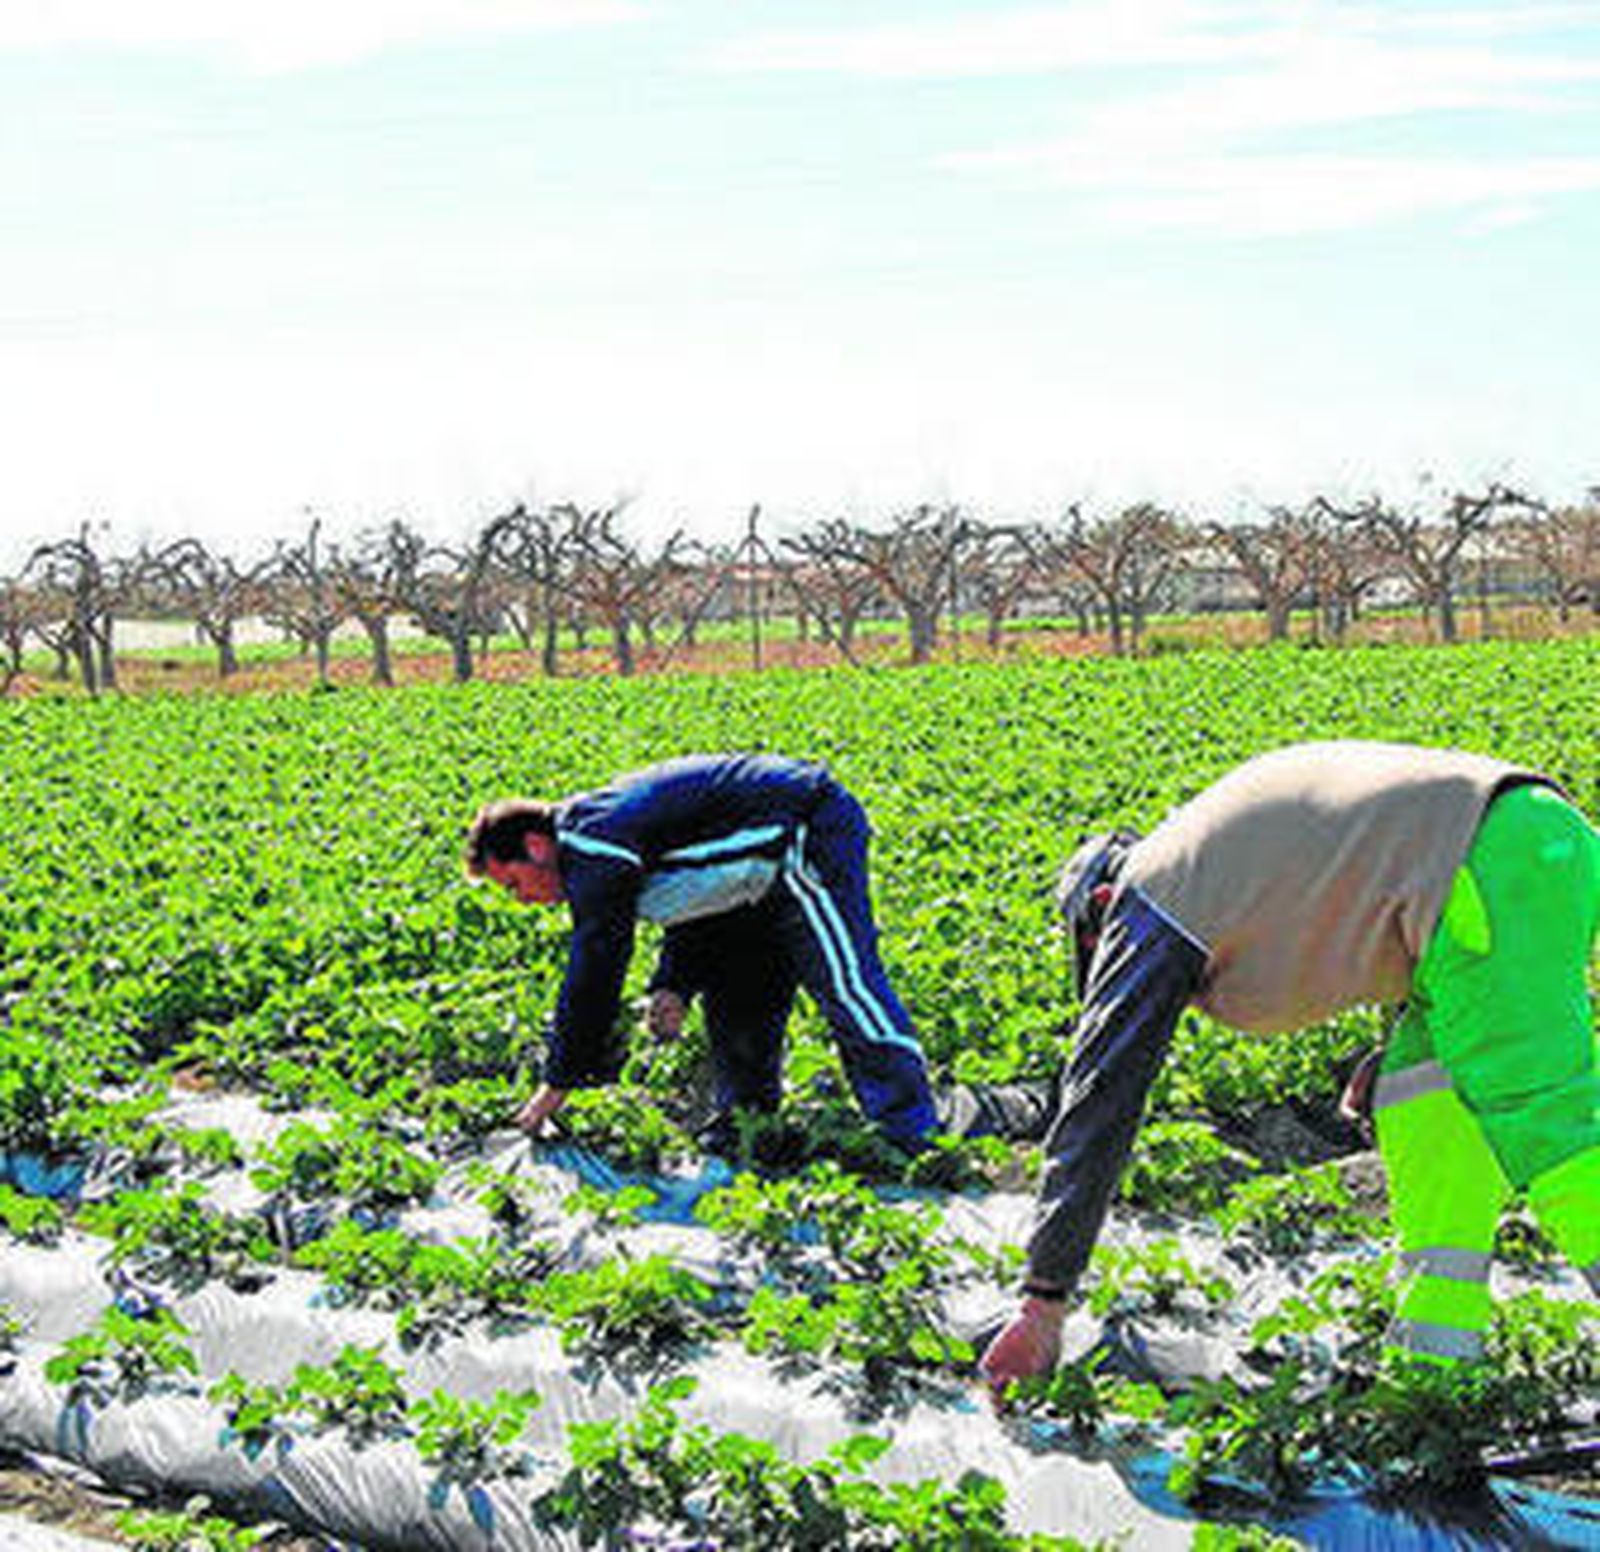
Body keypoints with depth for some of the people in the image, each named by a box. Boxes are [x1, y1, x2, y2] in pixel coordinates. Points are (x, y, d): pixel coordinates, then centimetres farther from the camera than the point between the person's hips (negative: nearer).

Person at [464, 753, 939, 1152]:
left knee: (846, 985, -15)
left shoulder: (592, 845, -15)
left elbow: (594, 970, -16)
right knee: (730, 991, 16)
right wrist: (675, 985, 3)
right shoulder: (604, 827, 17)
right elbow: (698, 895, 20)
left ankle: (916, 1137, -17)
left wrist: (558, 1084, -8)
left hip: (810, 834, -11)